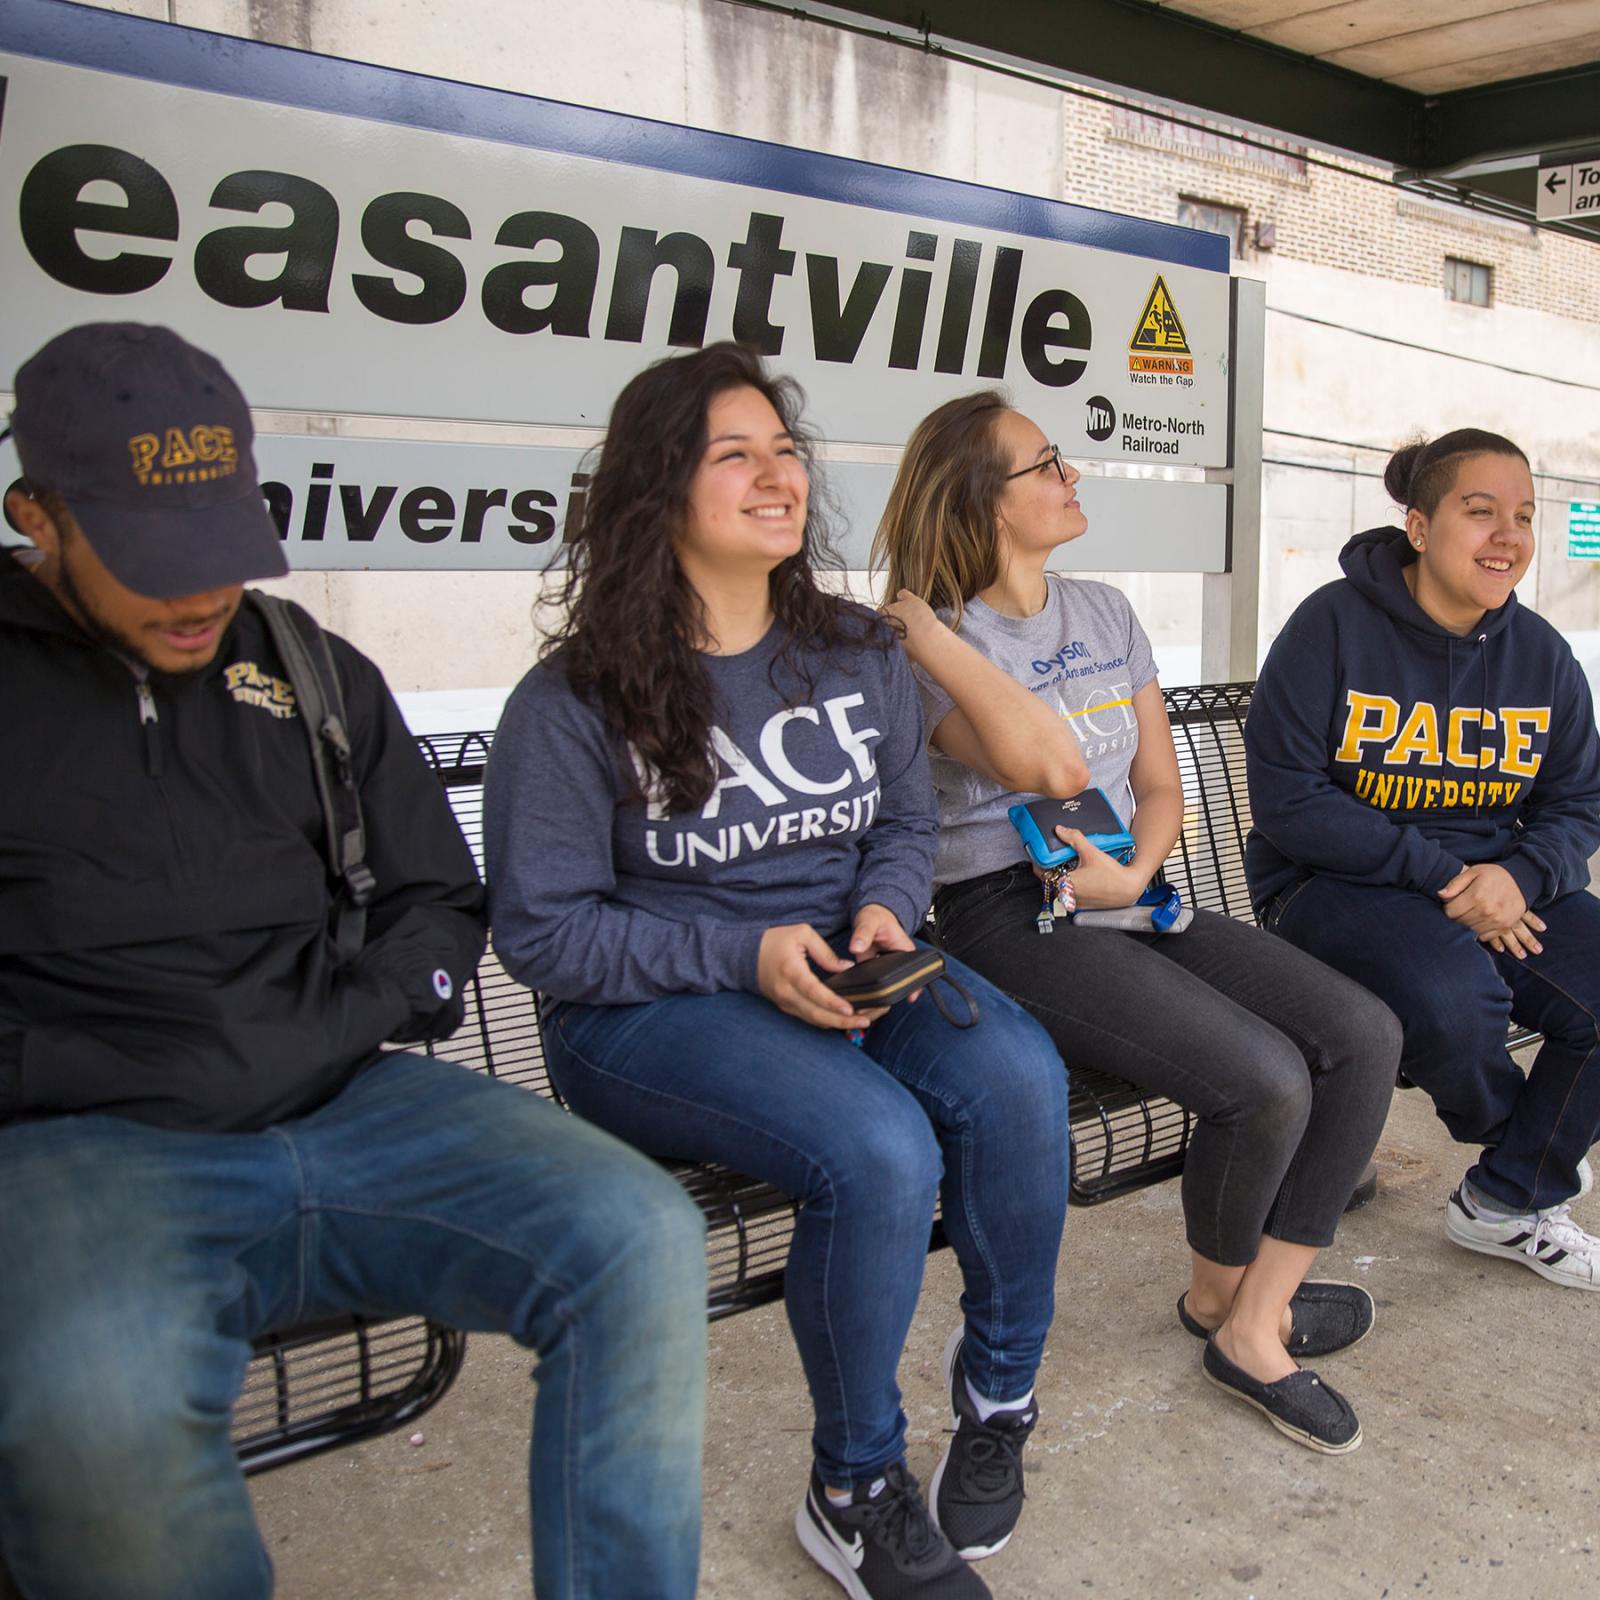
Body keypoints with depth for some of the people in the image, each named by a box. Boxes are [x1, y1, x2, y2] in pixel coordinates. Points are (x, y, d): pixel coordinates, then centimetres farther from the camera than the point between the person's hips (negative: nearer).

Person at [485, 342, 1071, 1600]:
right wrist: (746, 957, -18)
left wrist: (883, 910, -6)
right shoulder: (573, 703, -8)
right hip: (651, 1013, -5)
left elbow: (907, 821, 18)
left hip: (846, 974, 5)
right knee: (880, 1151, -31)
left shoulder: (863, 658, 9)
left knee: (1017, 1078, -26)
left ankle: (998, 1392, -1)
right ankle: (855, 1493, -6)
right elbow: (543, 930, -8)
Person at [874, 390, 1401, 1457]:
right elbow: (1052, 765, -24)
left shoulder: (1106, 615, 14)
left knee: (1364, 1035, -9)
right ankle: (1216, 1292, 9)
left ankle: (1254, 1326, 0)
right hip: (1009, 916, -7)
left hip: (1130, 893, 7)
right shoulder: (928, 647, -7)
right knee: (1266, 1080, -23)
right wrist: (917, 621, -21)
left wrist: (1133, 873, -8)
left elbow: (1160, 785, 13)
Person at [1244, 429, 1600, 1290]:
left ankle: (1509, 1202, 9)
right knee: (1456, 995, -33)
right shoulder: (1335, 625, -11)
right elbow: (1287, 799, -16)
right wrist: (1439, 873, -20)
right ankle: (1510, 1132, 7)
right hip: (1336, 884, -6)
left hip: (1493, 880, 6)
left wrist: (1520, 878, -15)